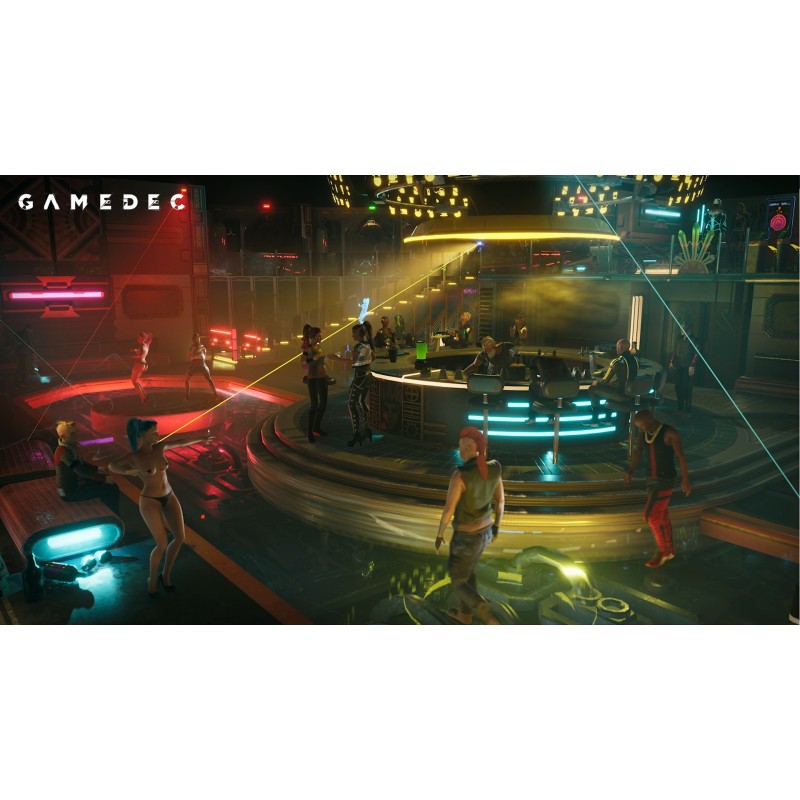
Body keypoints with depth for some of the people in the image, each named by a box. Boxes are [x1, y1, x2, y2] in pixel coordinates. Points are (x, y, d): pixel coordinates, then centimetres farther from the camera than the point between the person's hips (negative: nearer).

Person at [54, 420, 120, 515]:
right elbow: (81, 471, -29)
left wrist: (97, 468, 9)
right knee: (111, 489, -11)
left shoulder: (70, 446, 1)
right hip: (70, 492, -10)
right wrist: (104, 479, -22)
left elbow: (80, 463, 18)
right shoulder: (64, 452, -29)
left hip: (73, 483, 10)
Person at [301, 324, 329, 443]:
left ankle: (316, 427, 30)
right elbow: (304, 365, -25)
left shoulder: (319, 346, 7)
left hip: (323, 378, 8)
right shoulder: (307, 349, -15)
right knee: (314, 405, -4)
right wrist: (315, 357, -33)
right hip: (313, 379, -8)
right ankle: (310, 432, 7)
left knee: (323, 403, 13)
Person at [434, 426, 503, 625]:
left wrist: (439, 535, -6)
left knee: (458, 582, 17)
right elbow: (500, 500, 1)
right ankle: (465, 615, 48)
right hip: (484, 531, 7)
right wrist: (496, 526, 17)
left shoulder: (460, 475, -32)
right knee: (467, 570, 31)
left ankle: (492, 624, 11)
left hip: (466, 538, -7)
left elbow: (448, 510, -24)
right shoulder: (494, 469, -12)